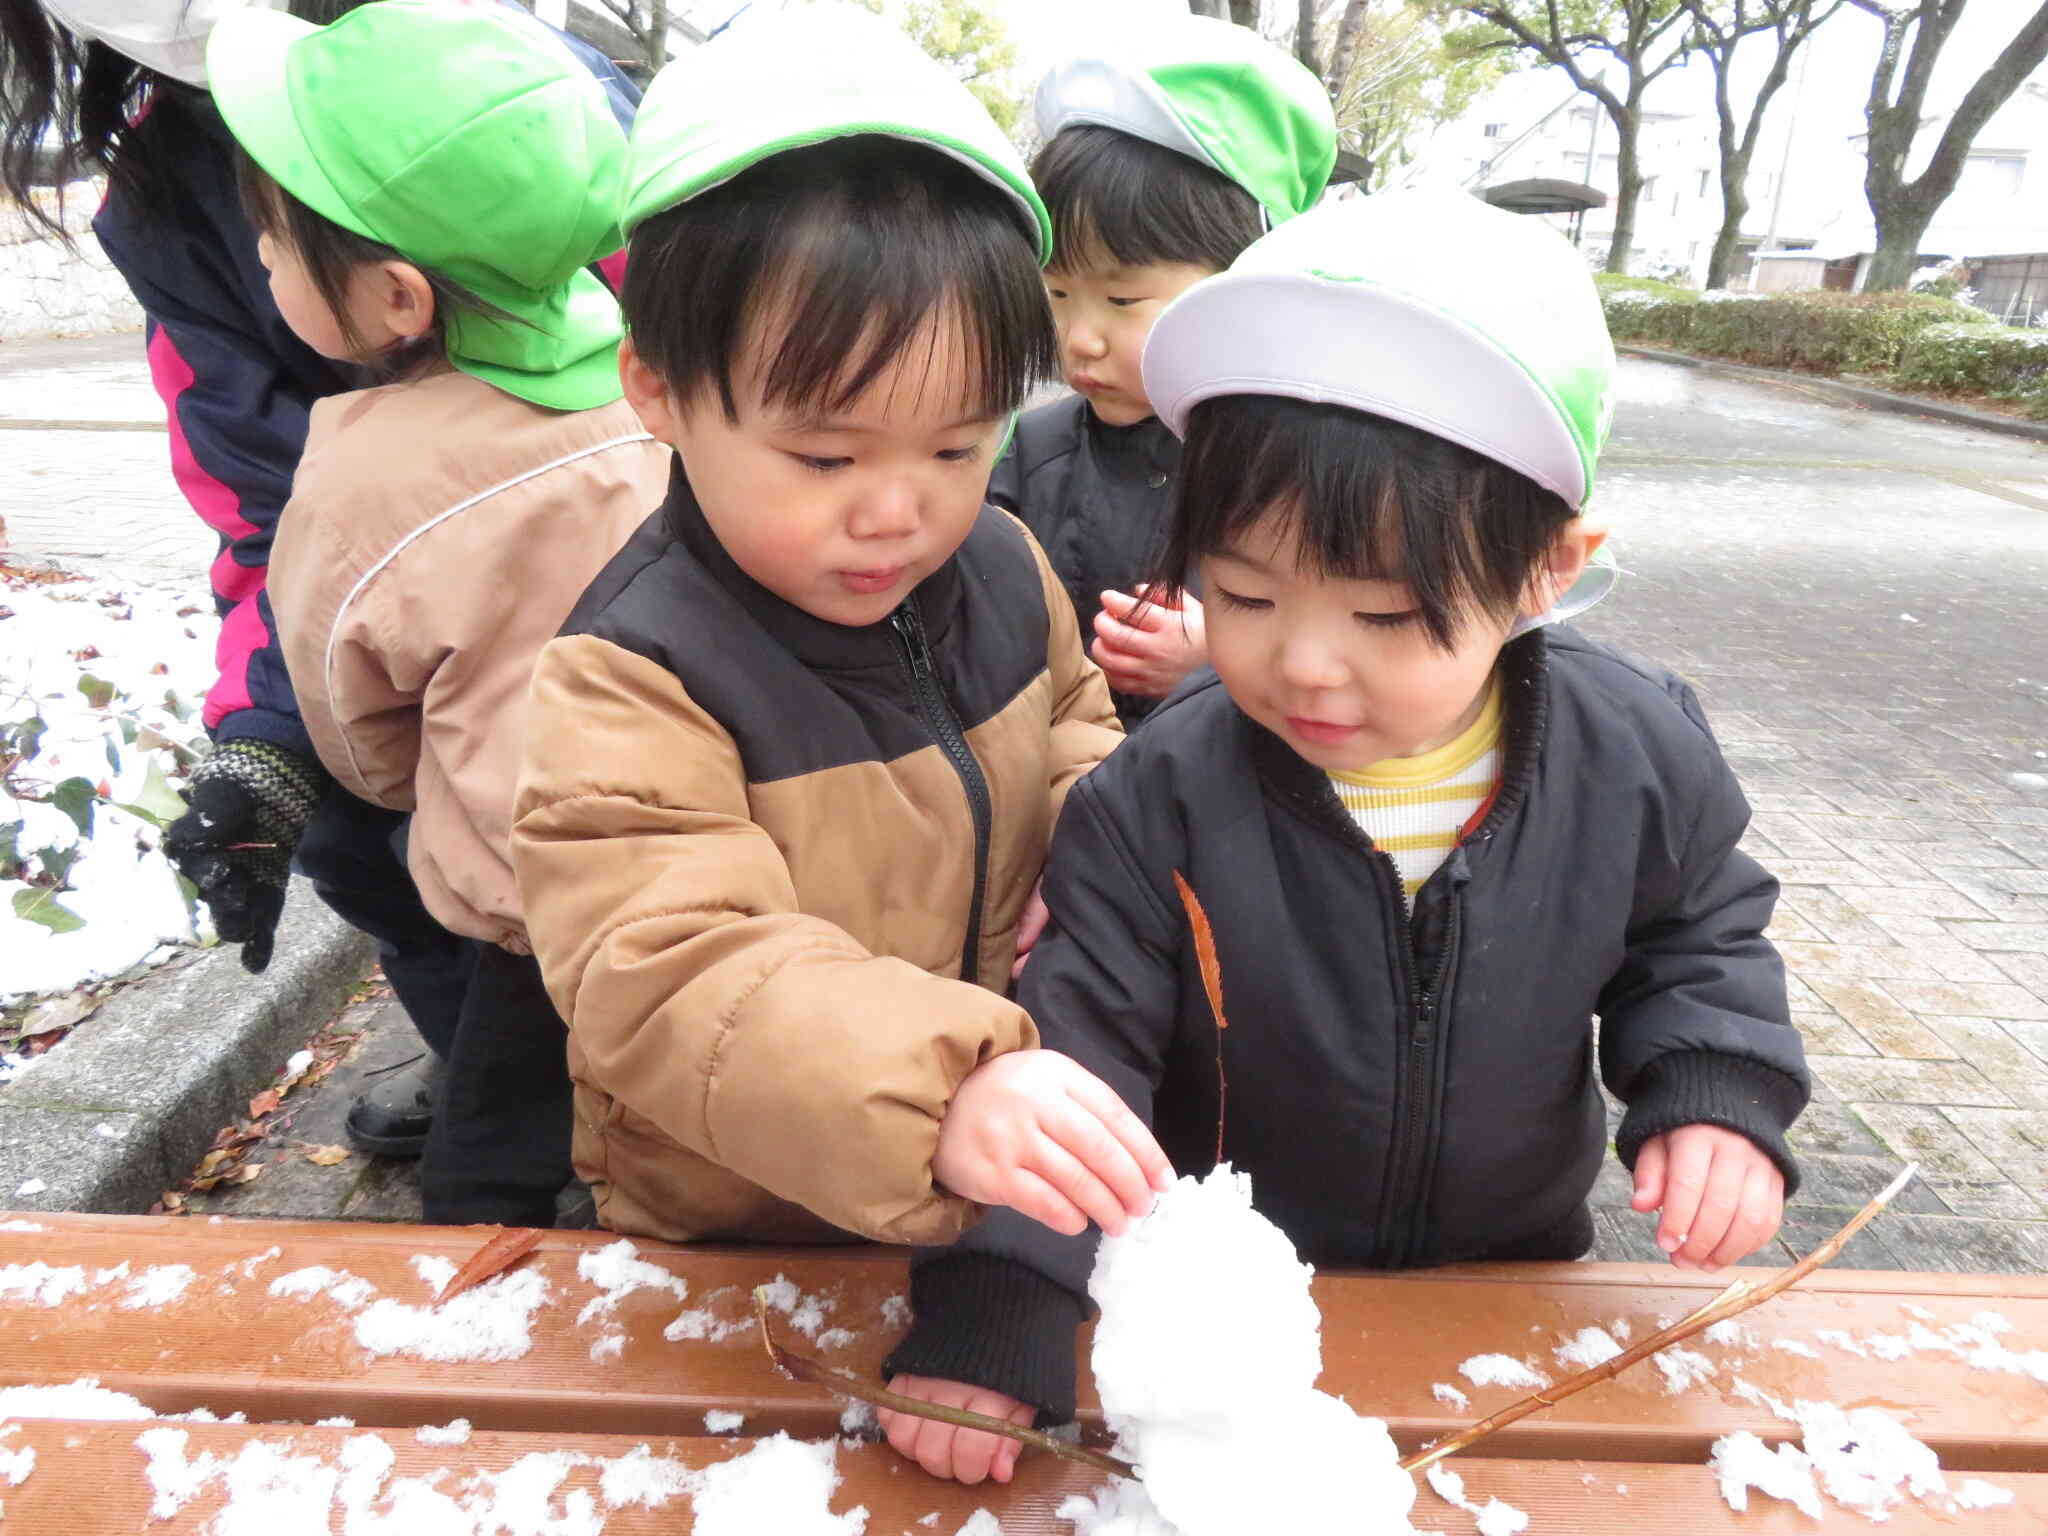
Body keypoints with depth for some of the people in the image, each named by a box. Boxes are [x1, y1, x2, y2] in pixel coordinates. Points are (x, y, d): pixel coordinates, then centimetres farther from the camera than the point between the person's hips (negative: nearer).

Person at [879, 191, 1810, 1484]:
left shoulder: (1634, 757, -17)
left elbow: (1700, 938, 2)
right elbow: (1077, 1043, -23)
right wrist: (996, 1315, -32)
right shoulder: (1160, 798, -26)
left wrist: (1715, 1096, -15)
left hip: (1513, 1270, 3)